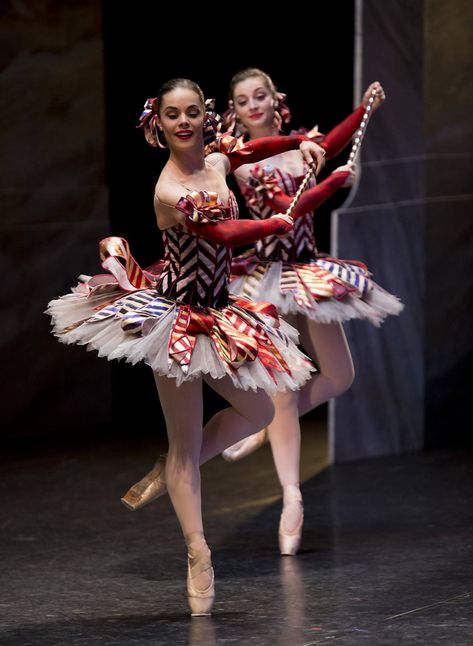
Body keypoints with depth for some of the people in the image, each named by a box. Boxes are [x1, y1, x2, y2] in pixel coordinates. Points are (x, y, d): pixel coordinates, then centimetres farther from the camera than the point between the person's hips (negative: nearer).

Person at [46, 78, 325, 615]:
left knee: (258, 412, 15)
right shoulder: (169, 192, -22)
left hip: (217, 316, 8)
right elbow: (223, 234, -22)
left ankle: (171, 471, 29)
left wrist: (300, 142, 10)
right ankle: (198, 555, 1)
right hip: (176, 319, -8)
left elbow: (256, 148, 24)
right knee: (187, 441, -2)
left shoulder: (217, 163, 3)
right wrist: (278, 224, -6)